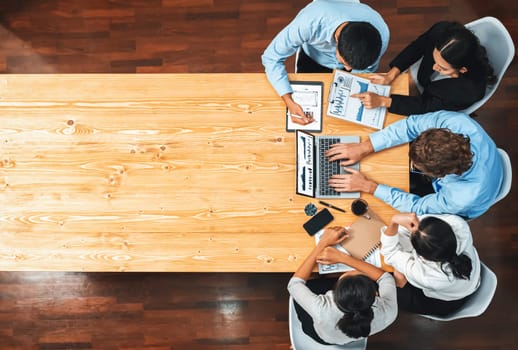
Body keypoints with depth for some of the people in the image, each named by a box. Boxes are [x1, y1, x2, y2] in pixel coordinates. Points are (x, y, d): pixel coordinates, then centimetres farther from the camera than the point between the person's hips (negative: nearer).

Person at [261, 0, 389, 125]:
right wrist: (289, 102, -44)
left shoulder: (381, 35, -36)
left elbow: (366, 70, -16)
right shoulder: (309, 22, -45)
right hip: (313, 58, -1)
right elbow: (272, 57, -34)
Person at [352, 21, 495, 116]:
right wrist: (391, 74, -22)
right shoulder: (441, 31, -35)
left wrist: (382, 101, -44)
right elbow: (416, 47, -14)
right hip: (421, 72, 3)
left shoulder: (471, 90, -43)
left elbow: (425, 106, -35)